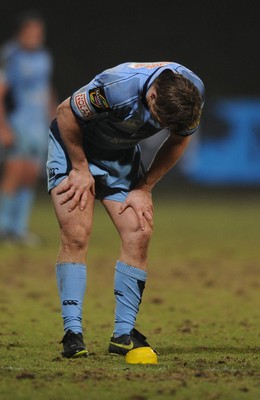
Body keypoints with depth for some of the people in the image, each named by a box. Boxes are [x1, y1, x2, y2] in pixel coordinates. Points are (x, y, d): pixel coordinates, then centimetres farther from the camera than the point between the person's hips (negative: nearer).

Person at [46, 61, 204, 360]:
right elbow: (66, 113, -22)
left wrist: (144, 188, -6)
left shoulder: (191, 92, -23)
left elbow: (178, 139, -2)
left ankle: (124, 334, -4)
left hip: (123, 154, 5)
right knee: (76, 235, -16)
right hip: (74, 146, -4)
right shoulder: (118, 87, -39)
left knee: (138, 234, -9)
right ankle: (72, 331, -12)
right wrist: (81, 170, -14)